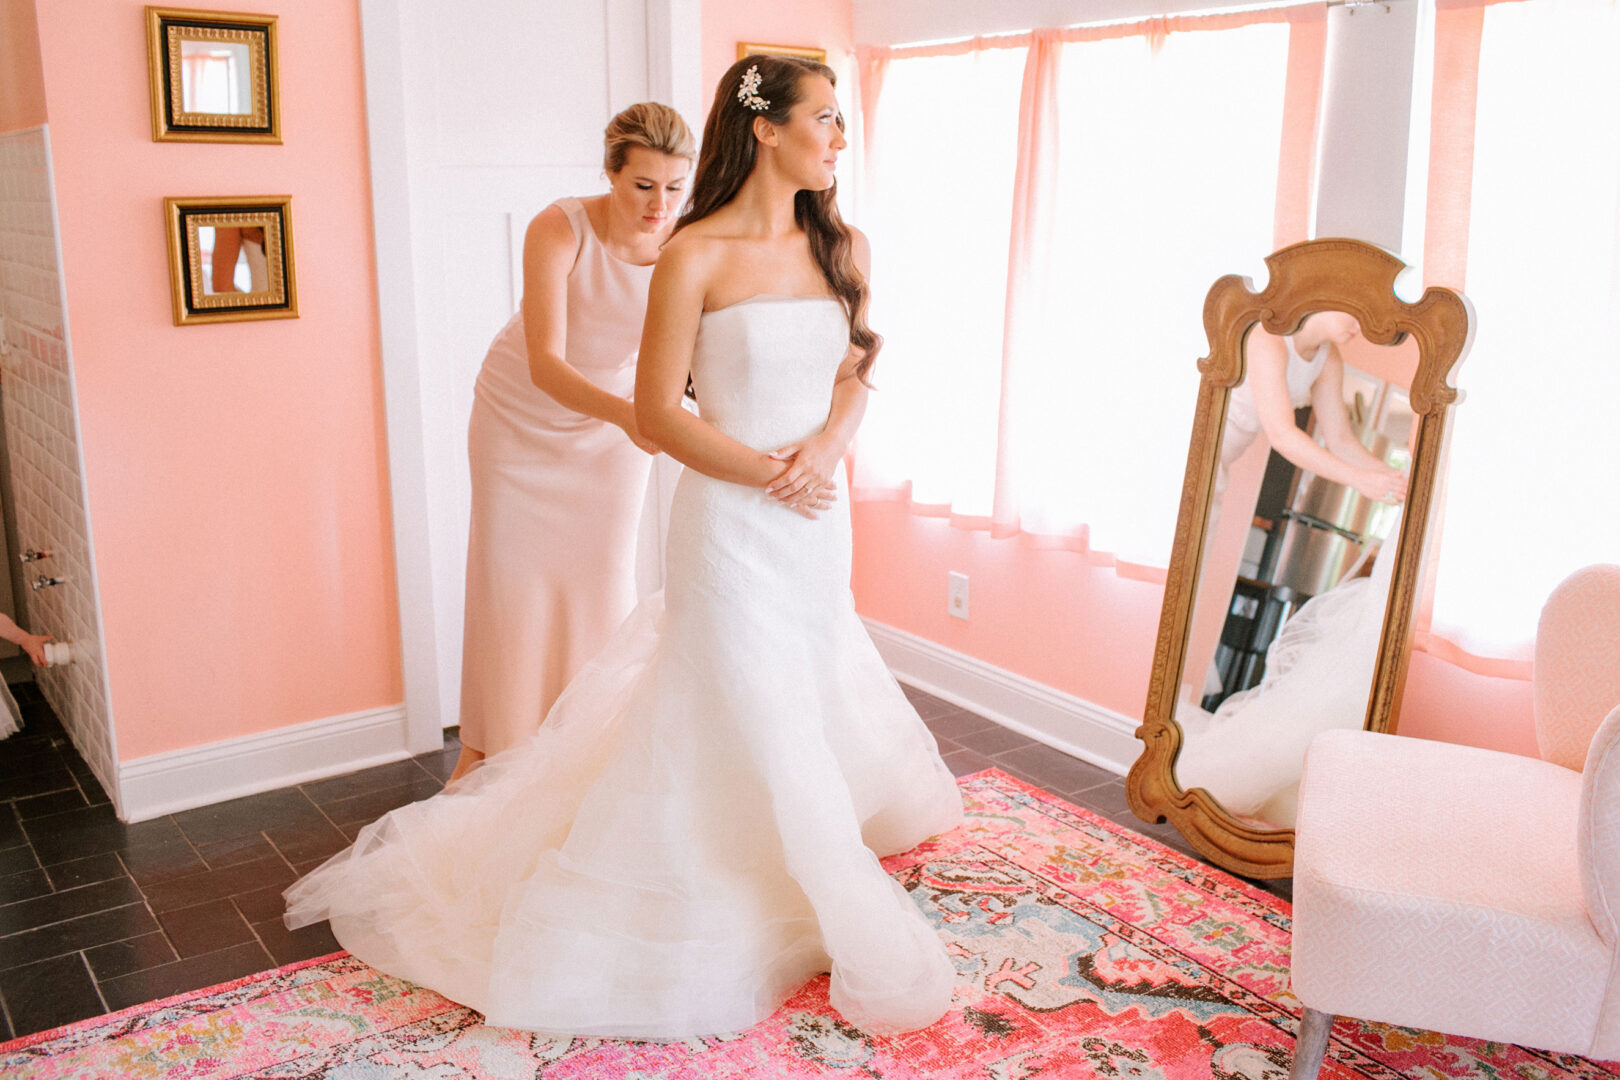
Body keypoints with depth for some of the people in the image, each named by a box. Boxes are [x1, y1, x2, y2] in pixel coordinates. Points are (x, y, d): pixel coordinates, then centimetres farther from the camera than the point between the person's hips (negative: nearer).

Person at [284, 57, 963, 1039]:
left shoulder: (840, 247, 5)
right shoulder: (695, 256, -13)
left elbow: (853, 374, 8)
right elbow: (658, 414, -13)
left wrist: (827, 446, -11)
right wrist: (767, 473, -16)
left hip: (820, 517, 7)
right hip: (732, 519, -6)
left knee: (813, 696, 19)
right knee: (743, 723, 3)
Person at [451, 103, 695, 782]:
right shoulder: (558, 230, -31)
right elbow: (545, 366, -37)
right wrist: (623, 413, -55)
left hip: (614, 419, 2)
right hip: (523, 414, -1)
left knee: (603, 573, 5)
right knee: (511, 575, 4)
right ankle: (490, 742, 21)